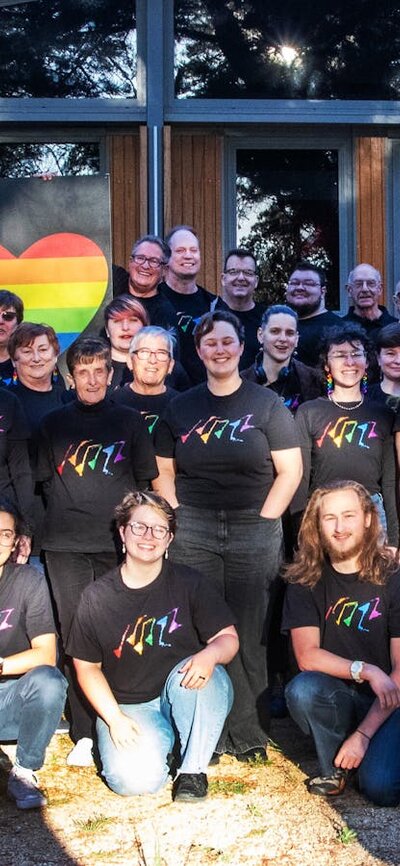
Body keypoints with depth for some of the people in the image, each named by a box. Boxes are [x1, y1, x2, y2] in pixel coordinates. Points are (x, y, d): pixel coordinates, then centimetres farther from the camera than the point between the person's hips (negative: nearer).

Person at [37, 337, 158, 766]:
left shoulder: (129, 420, 9)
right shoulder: (53, 423, 11)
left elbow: (144, 480, 10)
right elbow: (44, 480, 13)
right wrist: (65, 515, 4)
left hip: (117, 542, -1)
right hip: (66, 545, 1)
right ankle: (83, 734, 7)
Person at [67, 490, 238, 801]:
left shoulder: (188, 583, -2)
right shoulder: (97, 597, -2)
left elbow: (229, 638, -5)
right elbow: (87, 666, 4)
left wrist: (210, 654, -30)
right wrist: (115, 719, -8)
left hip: (186, 694, 0)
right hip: (127, 706, 0)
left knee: (197, 671, -35)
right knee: (134, 780, -27)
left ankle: (193, 770, -15)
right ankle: (158, 741, 8)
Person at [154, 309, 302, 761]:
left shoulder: (266, 403, 2)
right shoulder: (180, 407, 10)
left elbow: (290, 470, -1)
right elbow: (163, 473, 11)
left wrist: (262, 524, -6)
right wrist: (178, 520, -1)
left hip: (254, 532, -2)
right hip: (192, 532, 2)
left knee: (249, 635, 2)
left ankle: (250, 733, 15)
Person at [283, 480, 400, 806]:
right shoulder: (306, 581, -3)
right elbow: (307, 656, -10)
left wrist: (363, 734, -17)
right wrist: (366, 671, -24)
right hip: (339, 696, 2)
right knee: (302, 689, -31)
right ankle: (335, 768, -5)